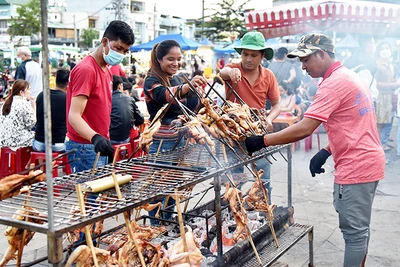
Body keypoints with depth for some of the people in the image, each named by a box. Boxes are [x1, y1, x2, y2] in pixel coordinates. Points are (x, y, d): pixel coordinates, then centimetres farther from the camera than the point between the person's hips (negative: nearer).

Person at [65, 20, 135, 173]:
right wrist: (95, 137, -38)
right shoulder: (86, 69, -15)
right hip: (84, 148, -9)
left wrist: (103, 139, 15)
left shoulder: (106, 70, 13)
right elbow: (74, 116, -23)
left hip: (100, 147, 9)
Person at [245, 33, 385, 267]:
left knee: (354, 231, 0)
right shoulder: (351, 77, 13)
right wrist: (327, 151, 9)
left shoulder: (334, 82, -18)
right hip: (368, 162, 10)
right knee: (359, 227, 20)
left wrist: (262, 141, -22)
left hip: (356, 166, -10)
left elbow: (304, 129, -26)